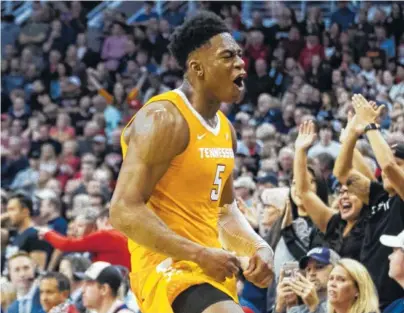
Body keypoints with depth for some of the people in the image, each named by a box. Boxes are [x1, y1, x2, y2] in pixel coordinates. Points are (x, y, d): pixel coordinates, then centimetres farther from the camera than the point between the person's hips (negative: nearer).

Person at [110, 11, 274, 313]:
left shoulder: (225, 129, 13)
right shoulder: (163, 120, -16)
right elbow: (125, 211, -21)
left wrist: (260, 247, 4)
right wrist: (200, 254, -24)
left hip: (210, 266, 10)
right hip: (169, 266, -10)